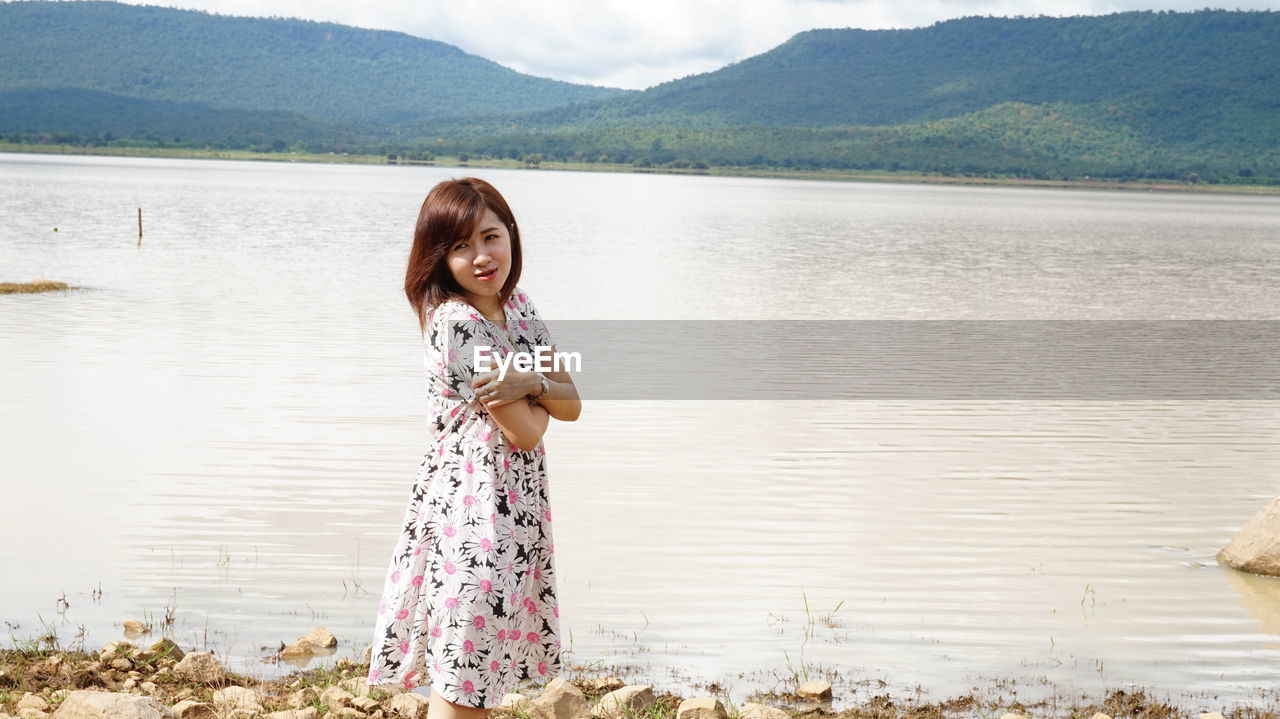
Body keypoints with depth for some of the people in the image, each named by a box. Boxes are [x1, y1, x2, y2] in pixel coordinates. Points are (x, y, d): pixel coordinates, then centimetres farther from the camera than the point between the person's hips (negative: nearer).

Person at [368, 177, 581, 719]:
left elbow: (571, 405, 5)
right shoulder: (455, 323, -17)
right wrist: (544, 385, 1)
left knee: (483, 673, 15)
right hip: (471, 505, -8)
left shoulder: (517, 306, 8)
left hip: (517, 506, 8)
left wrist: (530, 382, -14)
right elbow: (525, 433, -17)